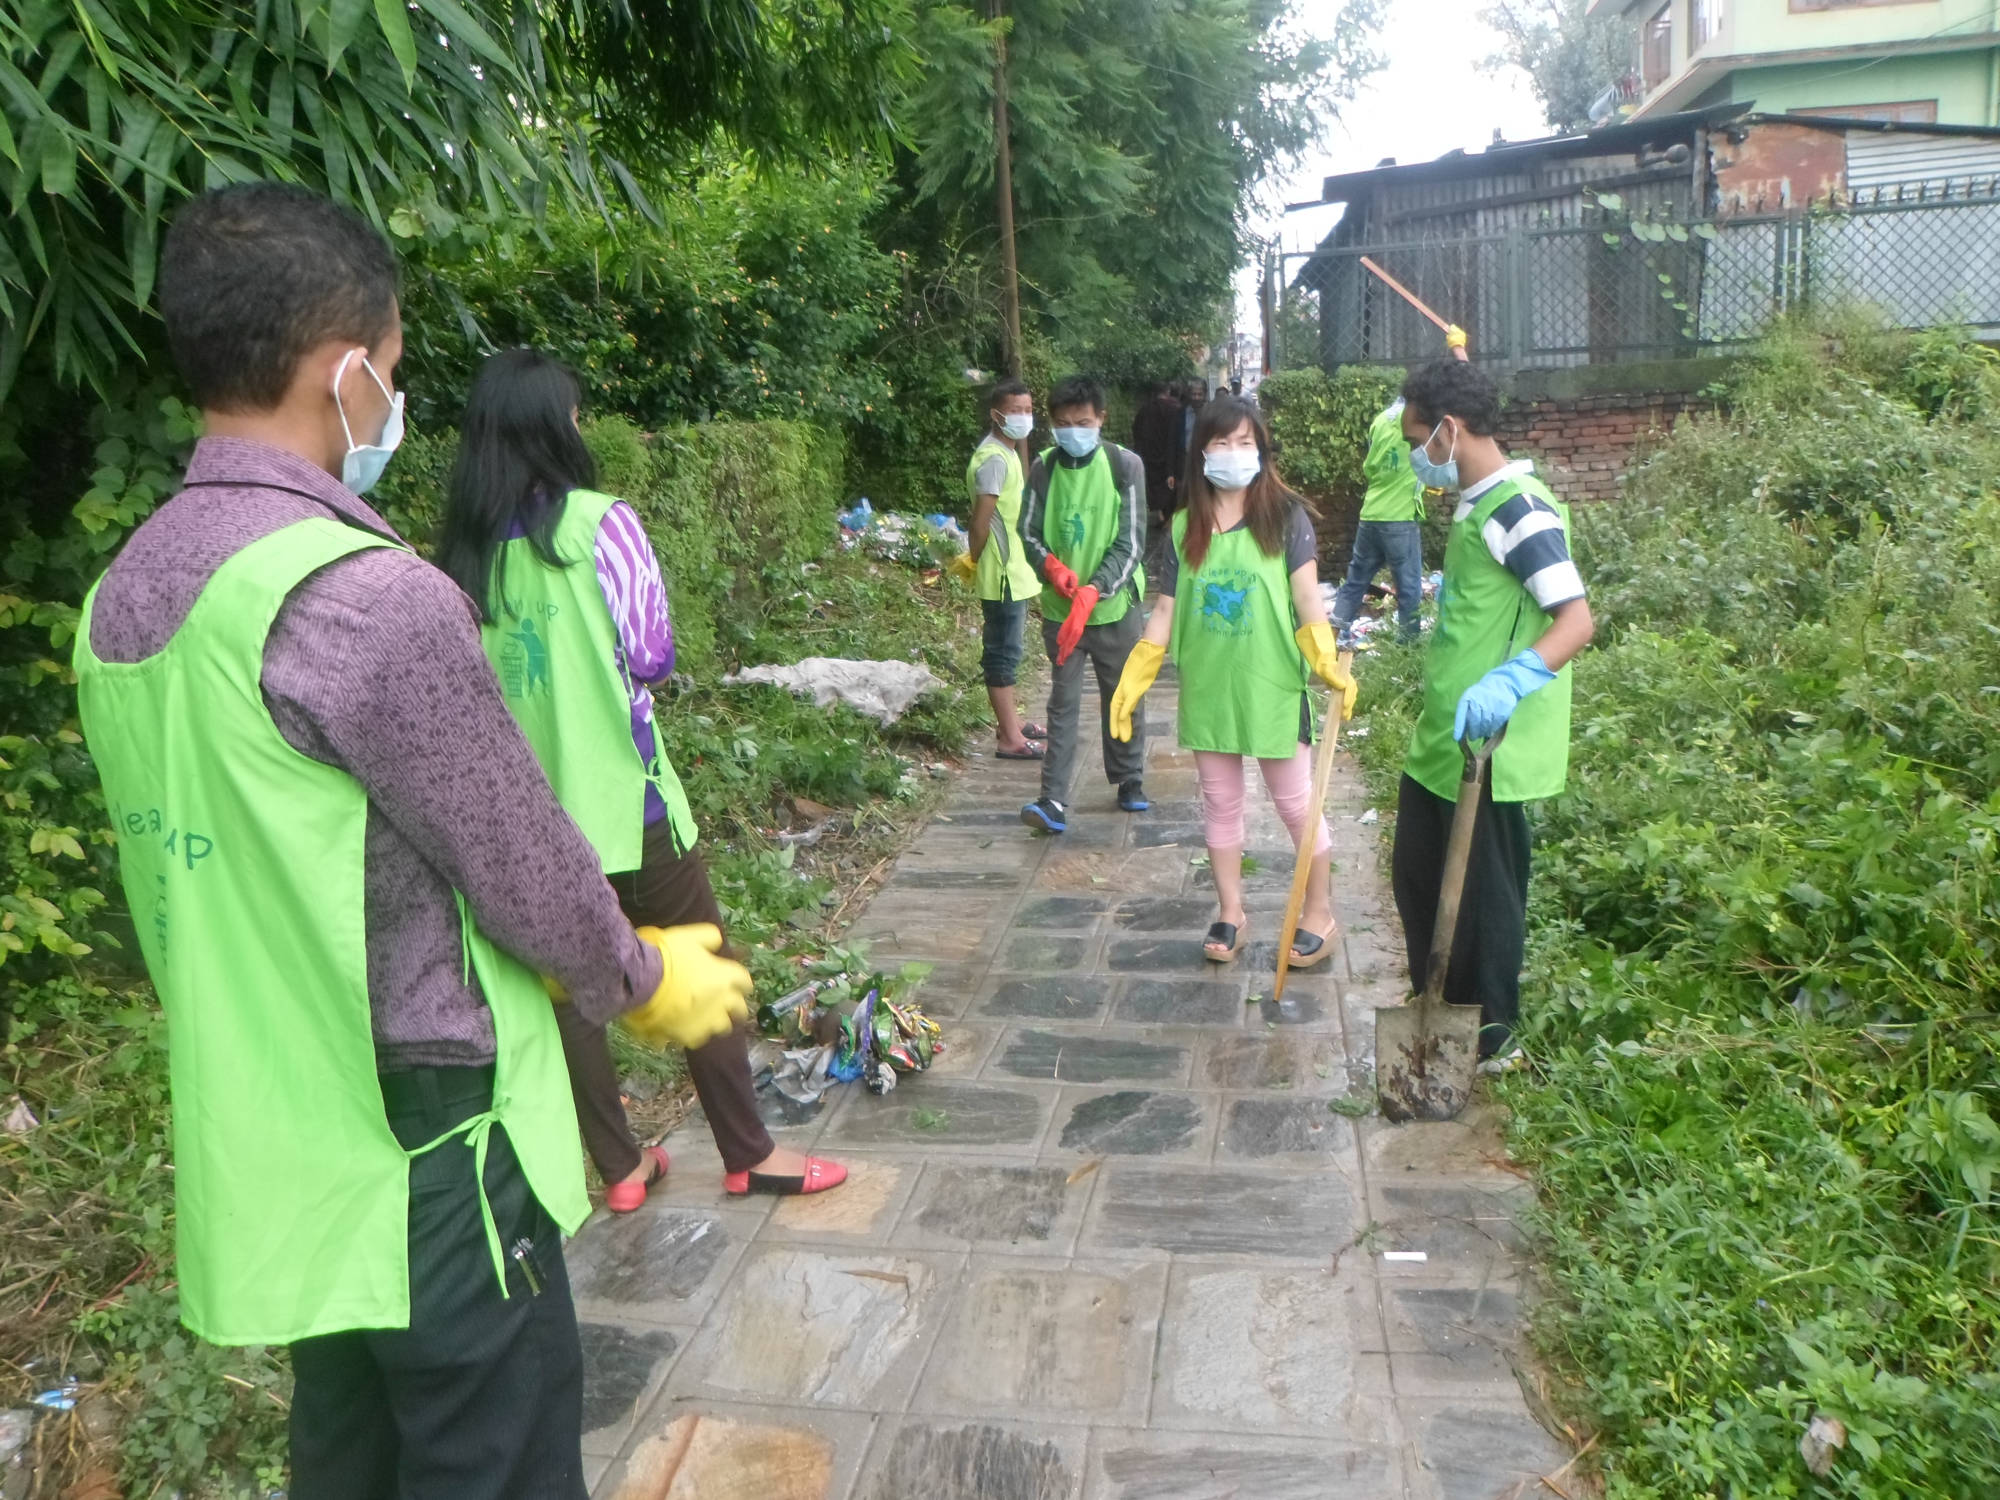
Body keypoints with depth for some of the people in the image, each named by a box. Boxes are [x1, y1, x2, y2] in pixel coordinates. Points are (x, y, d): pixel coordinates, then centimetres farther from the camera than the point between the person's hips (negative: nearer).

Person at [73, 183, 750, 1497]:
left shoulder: (124, 598, 3)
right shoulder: (368, 596, -25)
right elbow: (523, 864, -17)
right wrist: (644, 979, 2)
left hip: (259, 1150, 8)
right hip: (420, 1149, -8)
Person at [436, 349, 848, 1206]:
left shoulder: (463, 552, 3)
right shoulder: (600, 523, -11)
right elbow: (651, 655, -9)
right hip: (620, 790, -5)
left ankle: (620, 1168, 24)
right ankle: (749, 1155, 19)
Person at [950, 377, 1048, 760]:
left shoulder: (1008, 453, 13)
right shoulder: (993, 458, -19)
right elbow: (981, 520, -19)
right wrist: (973, 562, -10)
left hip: (1015, 572, 10)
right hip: (1003, 575, -10)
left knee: (1008, 650, 18)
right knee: (1004, 653, -4)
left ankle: (1010, 722, 30)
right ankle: (1010, 739, 2)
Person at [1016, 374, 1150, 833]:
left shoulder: (1125, 464, -8)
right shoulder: (1044, 467, -2)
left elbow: (1130, 541, -12)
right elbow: (1028, 531, 3)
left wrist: (1092, 592, -22)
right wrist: (1051, 565, -18)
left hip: (1114, 606, -1)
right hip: (1059, 607, 1)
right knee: (1063, 703, 1)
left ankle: (1129, 779, 31)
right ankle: (1054, 801, -2)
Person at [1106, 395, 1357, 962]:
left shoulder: (1286, 516, -7)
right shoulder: (1184, 526, 2)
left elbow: (1307, 600, -11)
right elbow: (1165, 611, 5)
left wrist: (1329, 665, -26)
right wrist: (1131, 682, 0)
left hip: (1272, 687, -3)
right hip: (1207, 689, 3)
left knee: (1297, 803, 7)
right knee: (1220, 803, 14)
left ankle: (1319, 914, 24)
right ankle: (1230, 914, 28)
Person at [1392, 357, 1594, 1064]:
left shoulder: (1517, 509, -19)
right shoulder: (1477, 503, 12)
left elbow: (1577, 620, -28)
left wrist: (1509, 681, -43)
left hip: (1487, 749, -10)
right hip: (1441, 739, 10)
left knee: (1483, 894, 4)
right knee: (1415, 873, 20)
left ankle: (1489, 1037, 22)